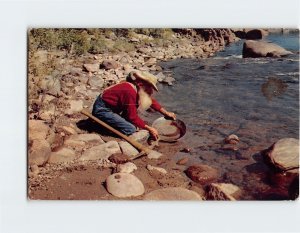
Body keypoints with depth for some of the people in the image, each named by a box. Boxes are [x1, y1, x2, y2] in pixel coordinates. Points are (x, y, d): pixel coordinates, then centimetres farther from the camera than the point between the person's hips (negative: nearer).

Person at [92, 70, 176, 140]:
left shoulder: (138, 89, 0)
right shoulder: (130, 92, -28)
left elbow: (151, 100, 14)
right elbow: (133, 117, -22)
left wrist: (166, 113, 13)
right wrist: (149, 129, -16)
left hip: (111, 107, 10)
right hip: (102, 110, -10)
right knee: (130, 129, -19)